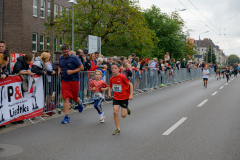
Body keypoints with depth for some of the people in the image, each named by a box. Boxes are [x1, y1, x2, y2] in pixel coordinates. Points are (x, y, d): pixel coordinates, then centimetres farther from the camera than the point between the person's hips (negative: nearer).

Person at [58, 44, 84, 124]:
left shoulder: (74, 58, -9)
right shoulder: (61, 58, 8)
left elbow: (81, 67, -8)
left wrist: (72, 71, -18)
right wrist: (59, 72, 3)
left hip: (74, 80, -3)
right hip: (64, 81, 3)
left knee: (75, 98, 10)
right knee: (66, 98, -6)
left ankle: (79, 103, 48)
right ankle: (66, 117, -3)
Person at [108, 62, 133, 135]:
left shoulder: (122, 77, -17)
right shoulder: (112, 79, 0)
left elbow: (130, 84, -12)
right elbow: (111, 87, 16)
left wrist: (131, 94, -17)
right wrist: (109, 93, -4)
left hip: (124, 97, -4)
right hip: (116, 97, 4)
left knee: (123, 115, -3)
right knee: (115, 112, -9)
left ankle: (127, 109, 34)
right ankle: (118, 129, 5)